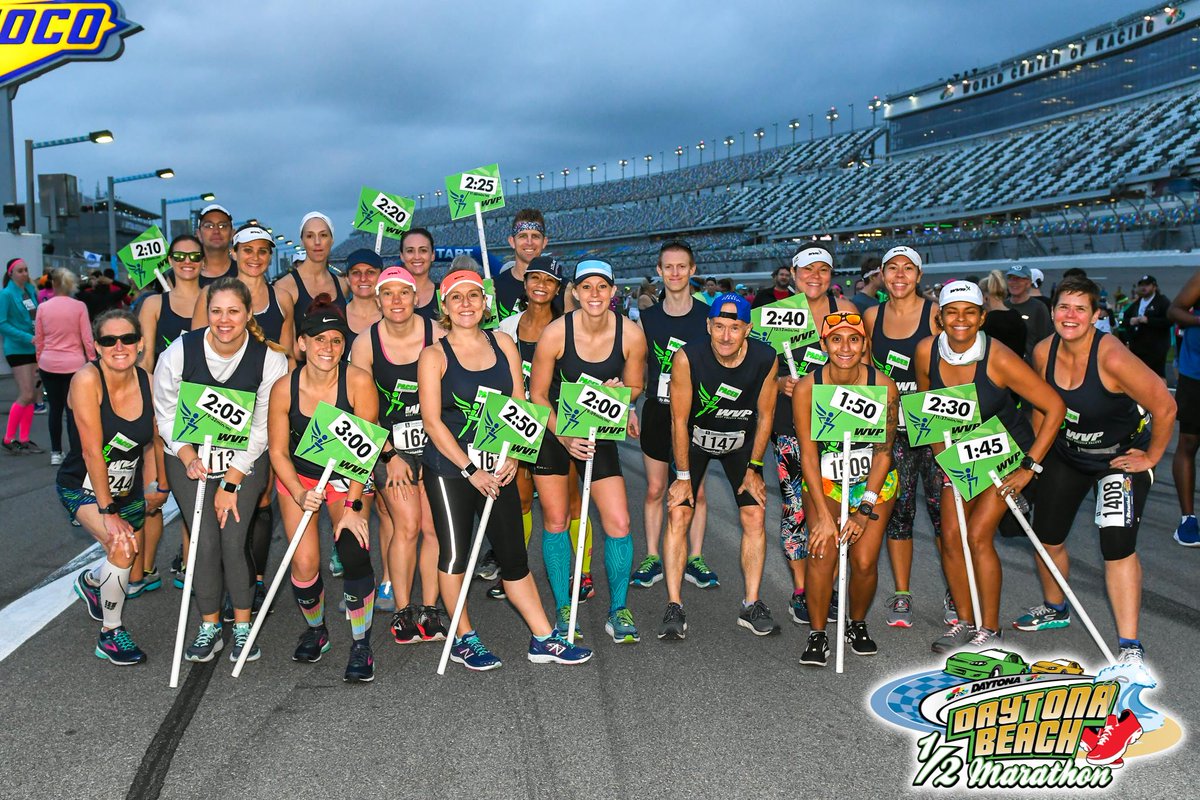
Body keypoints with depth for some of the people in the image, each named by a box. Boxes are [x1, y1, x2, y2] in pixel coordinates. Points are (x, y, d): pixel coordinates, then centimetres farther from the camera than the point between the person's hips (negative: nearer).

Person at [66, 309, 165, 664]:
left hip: (127, 488, 5)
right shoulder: (87, 379, -25)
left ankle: (90, 582, 56)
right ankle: (110, 634, -5)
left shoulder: (147, 381, -12)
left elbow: (153, 440, 4)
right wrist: (107, 511, -25)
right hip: (83, 487, -5)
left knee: (128, 563, 17)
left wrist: (152, 488, -1)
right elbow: (92, 452, -26)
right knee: (121, 546, -28)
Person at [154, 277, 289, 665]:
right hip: (189, 458, 1)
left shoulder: (269, 359, -14)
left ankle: (242, 627, 8)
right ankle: (209, 628, 11)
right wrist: (188, 456, -16)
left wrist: (231, 483, -9)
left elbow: (261, 428, -9)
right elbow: (166, 413, -1)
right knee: (205, 540, -8)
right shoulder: (181, 350, -12)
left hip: (245, 460, -1)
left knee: (233, 539, -11)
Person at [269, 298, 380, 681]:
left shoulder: (358, 382, -22)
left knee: (354, 553, -22)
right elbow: (278, 451, -7)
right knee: (304, 564, -8)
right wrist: (299, 494, -20)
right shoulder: (284, 388, -16)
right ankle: (315, 630, 25)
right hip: (298, 477, 2)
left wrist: (353, 505, -22)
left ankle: (361, 645, -2)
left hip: (348, 477, -1)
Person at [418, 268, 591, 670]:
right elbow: (432, 421, -8)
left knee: (514, 554, 6)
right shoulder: (434, 355, -3)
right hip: (448, 468, -3)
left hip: (498, 468, 3)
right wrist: (470, 470, -14)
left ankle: (544, 639, 13)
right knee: (454, 551, 5)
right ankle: (463, 640, 20)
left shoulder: (504, 345, 7)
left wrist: (512, 458, -6)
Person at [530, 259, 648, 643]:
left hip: (599, 431, 1)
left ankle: (618, 612, 11)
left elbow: (634, 386, 4)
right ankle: (563, 610, 18)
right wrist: (565, 438, -19)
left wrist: (620, 392, -20)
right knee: (555, 520, 3)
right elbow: (537, 395, -8)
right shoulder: (555, 333, -18)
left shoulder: (631, 334, -13)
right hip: (552, 429, -1)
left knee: (618, 523, -6)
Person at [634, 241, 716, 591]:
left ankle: (694, 560, 16)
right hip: (657, 413, 1)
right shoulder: (647, 318, 4)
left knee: (696, 491, 5)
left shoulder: (709, 316, -1)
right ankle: (652, 559, 16)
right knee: (654, 489, 6)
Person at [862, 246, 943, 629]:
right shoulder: (872, 316, 7)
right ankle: (901, 596, 15)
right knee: (897, 511, 4)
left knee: (942, 509, 1)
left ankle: (955, 593, 17)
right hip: (891, 427, 3)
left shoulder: (935, 313, -4)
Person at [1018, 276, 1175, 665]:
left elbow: (1165, 407, -24)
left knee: (1117, 544, -18)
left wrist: (1151, 458, -13)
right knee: (1047, 537, 12)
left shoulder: (1112, 357, -30)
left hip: (1122, 455, -6)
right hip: (1066, 454, 6)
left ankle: (1130, 646, -8)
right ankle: (1054, 609, 39)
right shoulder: (1044, 352, -12)